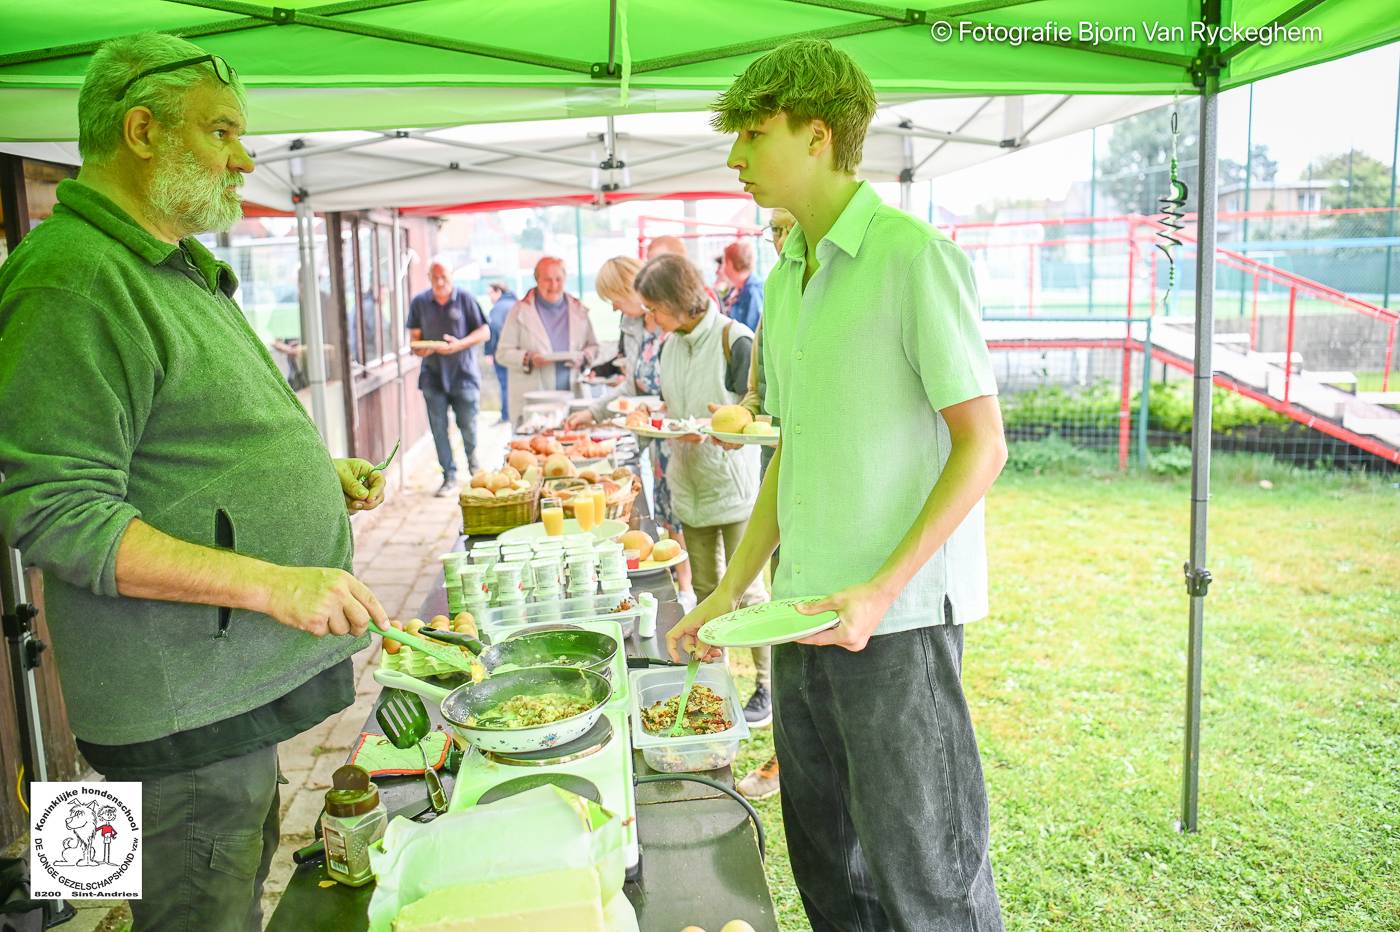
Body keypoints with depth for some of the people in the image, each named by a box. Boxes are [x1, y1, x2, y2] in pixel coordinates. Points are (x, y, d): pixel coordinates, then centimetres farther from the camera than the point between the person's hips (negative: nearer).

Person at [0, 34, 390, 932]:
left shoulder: (179, 266, 14)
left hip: (240, 674, 10)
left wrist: (317, 471, 10)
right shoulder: (73, 278, -19)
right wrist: (270, 583, -28)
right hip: (183, 697, -10)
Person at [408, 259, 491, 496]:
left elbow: (484, 332, -1)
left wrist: (459, 344, -16)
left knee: (468, 425, 0)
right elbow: (415, 335, 11)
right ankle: (449, 476, 12)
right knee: (439, 428, 1)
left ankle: (473, 463, 30)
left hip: (463, 372, -2)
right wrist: (418, 348, -12)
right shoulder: (419, 302, 5)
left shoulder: (465, 298, -2)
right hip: (433, 373, 2)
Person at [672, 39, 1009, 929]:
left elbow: (982, 443, -12)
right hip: (806, 612, 7)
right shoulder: (785, 278, 12)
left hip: (897, 618, -7)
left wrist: (884, 588, -20)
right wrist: (732, 590, 12)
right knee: (826, 861, 18)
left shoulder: (914, 255, -11)